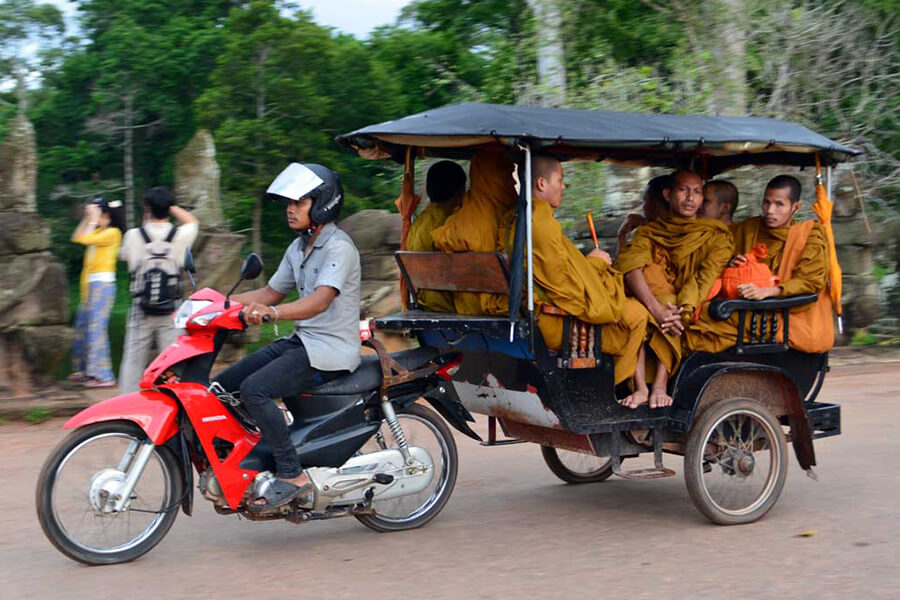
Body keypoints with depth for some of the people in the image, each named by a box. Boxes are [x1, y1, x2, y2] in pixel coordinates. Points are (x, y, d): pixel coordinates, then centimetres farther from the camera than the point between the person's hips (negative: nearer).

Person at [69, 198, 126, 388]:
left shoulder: (113, 232, -9)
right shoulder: (98, 231, 16)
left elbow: (86, 239, -16)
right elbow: (77, 237, 16)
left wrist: (93, 219, -6)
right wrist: (87, 218, 10)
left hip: (102, 284, -9)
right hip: (90, 285, 9)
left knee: (96, 328, -12)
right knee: (82, 327, 14)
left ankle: (104, 376, -12)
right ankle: (84, 370, 24)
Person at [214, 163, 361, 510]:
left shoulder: (339, 247, -14)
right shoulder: (298, 248, 15)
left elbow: (320, 300, -29)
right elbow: (271, 292, 22)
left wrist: (272, 312, -44)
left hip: (330, 350, -10)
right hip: (300, 341, 10)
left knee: (254, 390, -28)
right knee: (221, 387, 3)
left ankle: (292, 476, -22)